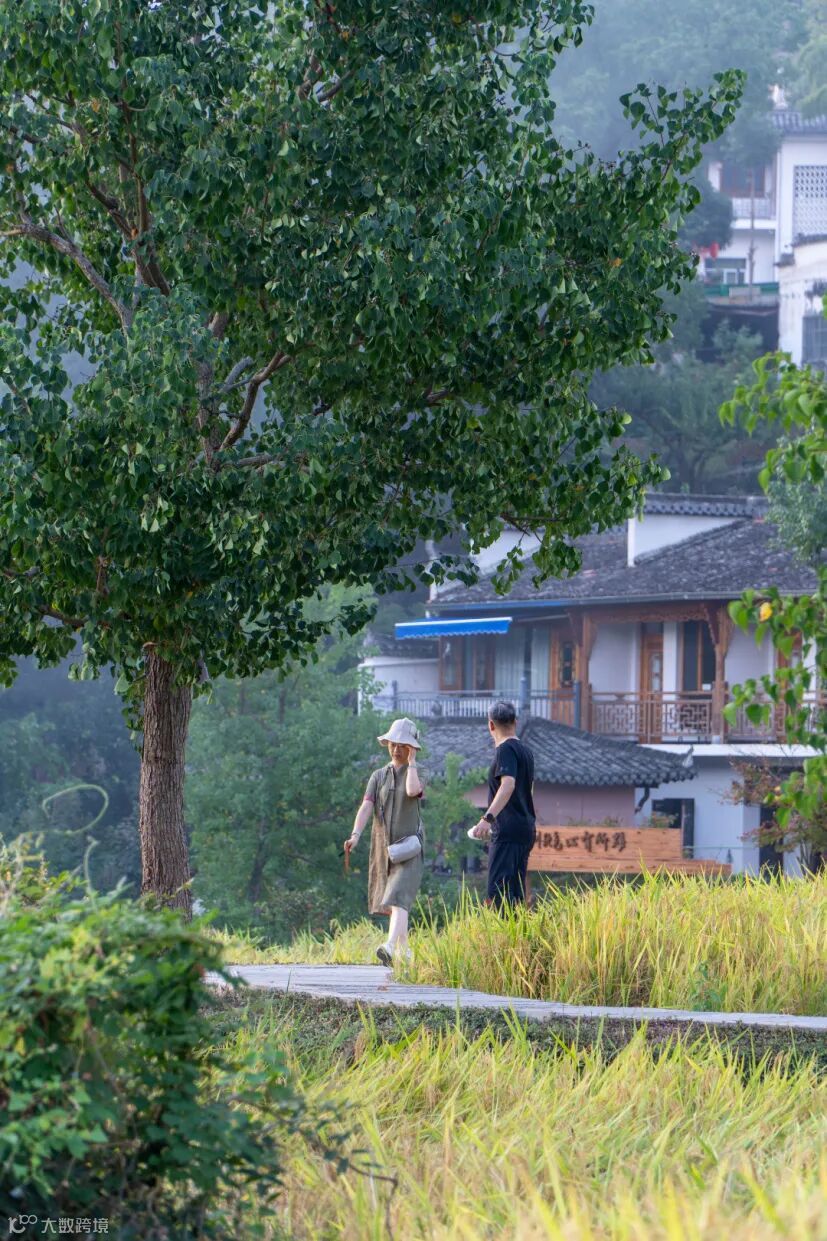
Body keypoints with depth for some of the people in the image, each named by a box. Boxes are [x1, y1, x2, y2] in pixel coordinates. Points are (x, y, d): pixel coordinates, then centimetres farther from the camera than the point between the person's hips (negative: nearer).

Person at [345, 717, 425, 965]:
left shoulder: (417, 773, 0)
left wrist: (412, 761, -11)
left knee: (398, 899, -21)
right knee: (391, 903, 13)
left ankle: (390, 947, -38)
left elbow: (413, 790, -25)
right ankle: (405, 952, 26)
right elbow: (366, 807, -5)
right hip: (382, 847, 5)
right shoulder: (379, 776, 9)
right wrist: (355, 835, -21)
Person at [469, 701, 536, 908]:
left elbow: (508, 785, -25)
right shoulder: (525, 751, 18)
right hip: (526, 829, 9)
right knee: (516, 893, 10)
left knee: (498, 891, -16)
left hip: (508, 831, -9)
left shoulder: (506, 749, -9)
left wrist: (488, 818, -34)